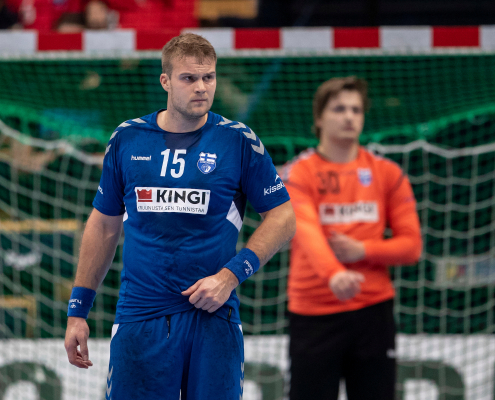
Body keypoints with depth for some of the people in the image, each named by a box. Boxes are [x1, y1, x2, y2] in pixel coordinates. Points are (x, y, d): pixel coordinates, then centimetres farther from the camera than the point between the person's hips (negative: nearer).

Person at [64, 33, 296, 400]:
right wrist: (78, 309, 11)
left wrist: (231, 275, -11)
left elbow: (282, 219, 2)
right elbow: (104, 225, 14)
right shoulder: (127, 139, 6)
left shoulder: (239, 141, 0)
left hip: (213, 315, -1)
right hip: (139, 314, 1)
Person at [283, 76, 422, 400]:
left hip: (373, 311, 3)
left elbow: (411, 245, 5)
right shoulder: (299, 174, -2)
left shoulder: (387, 174, 8)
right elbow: (307, 231, -21)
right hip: (314, 315, -2)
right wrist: (334, 274, -40)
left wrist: (363, 251, -14)